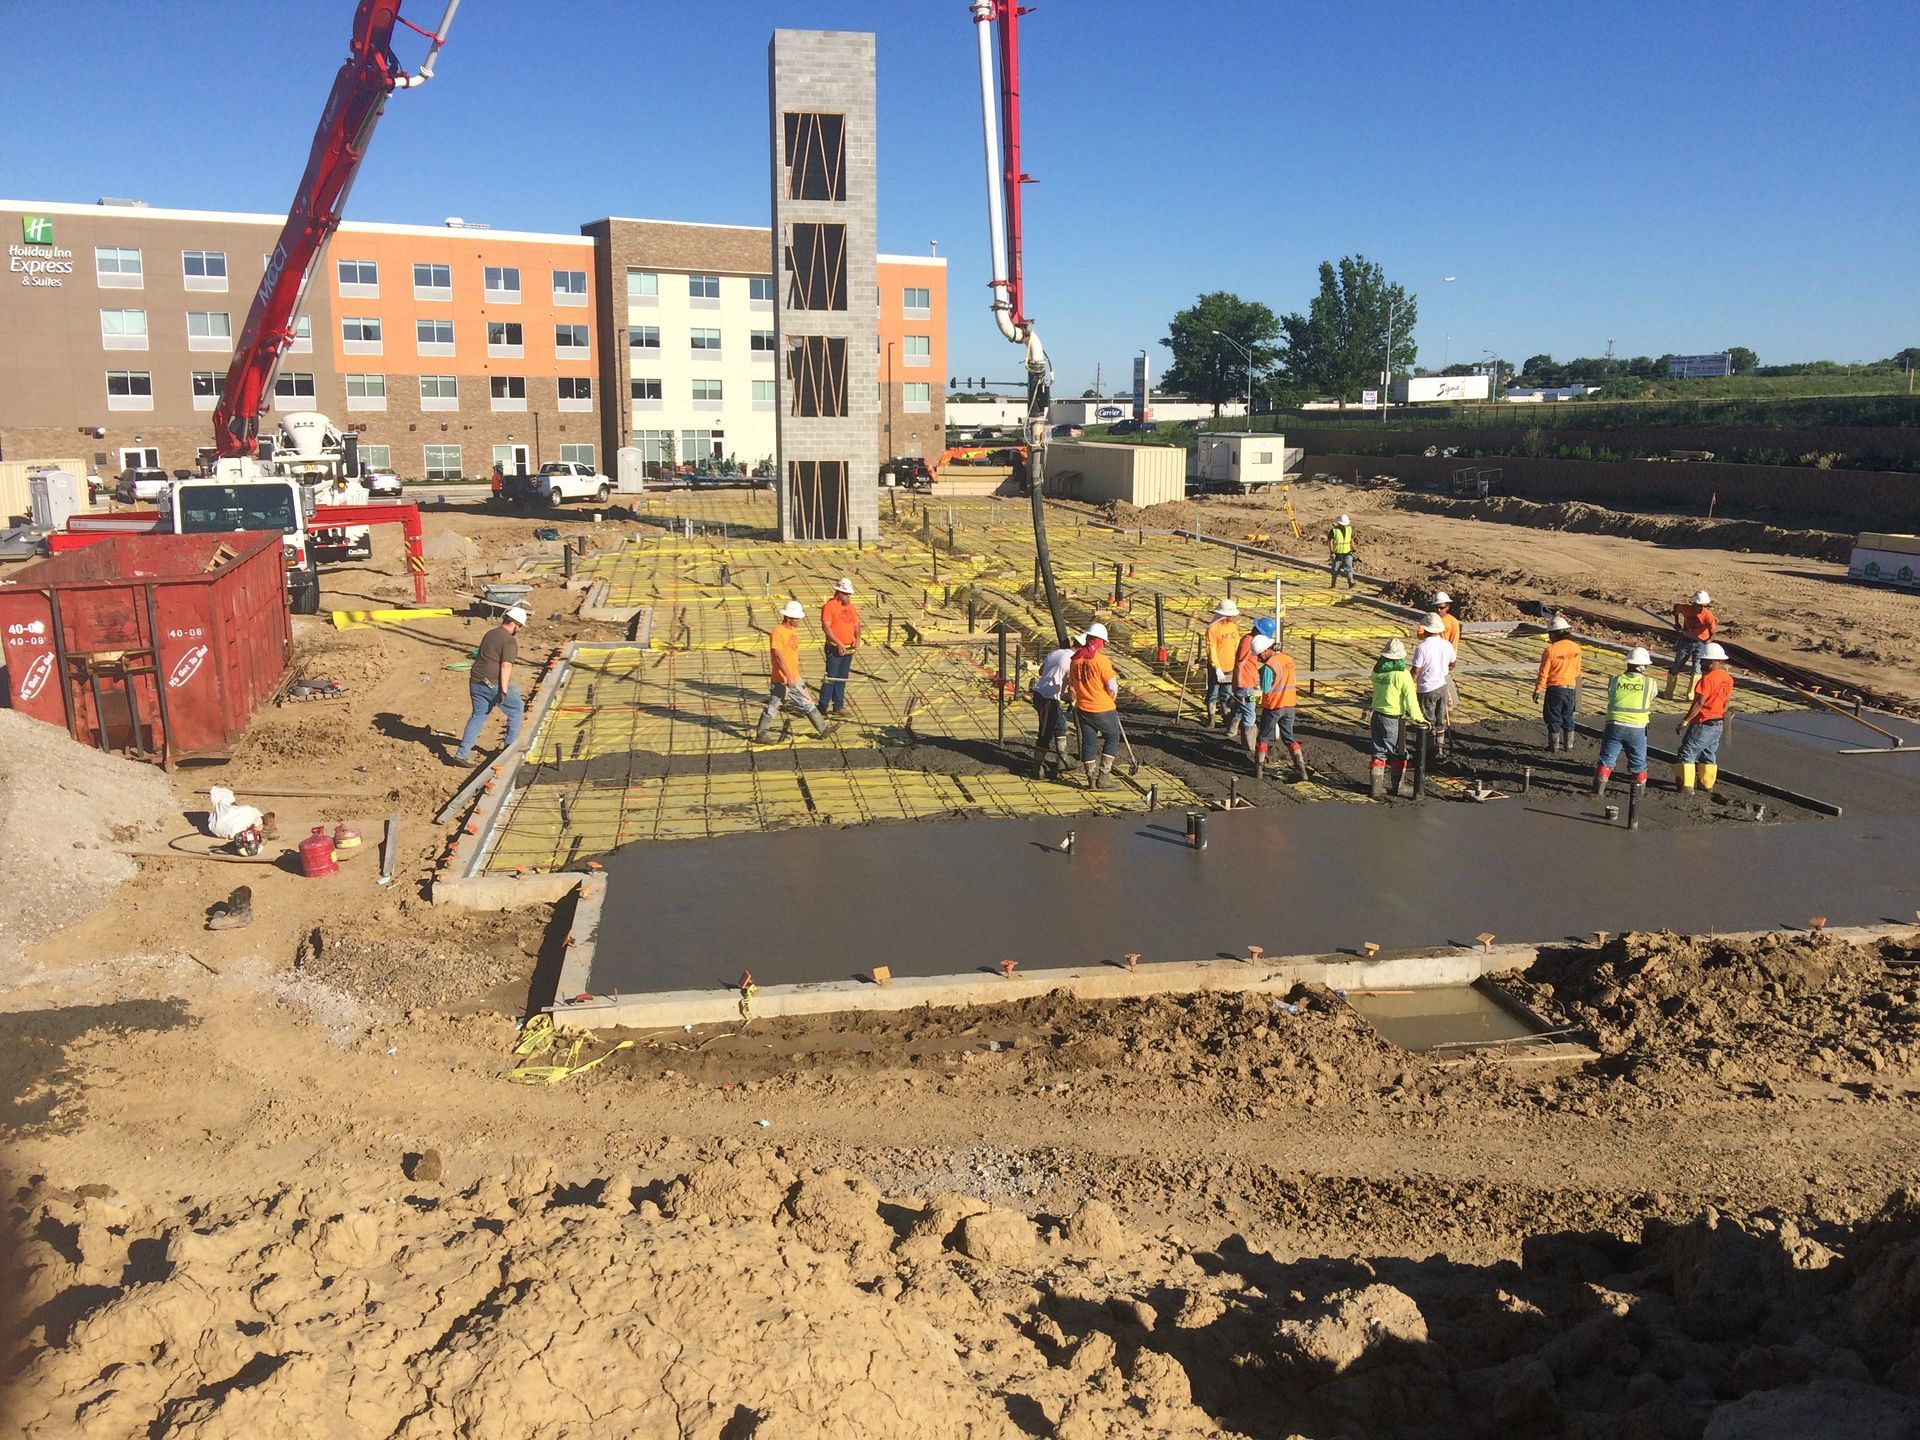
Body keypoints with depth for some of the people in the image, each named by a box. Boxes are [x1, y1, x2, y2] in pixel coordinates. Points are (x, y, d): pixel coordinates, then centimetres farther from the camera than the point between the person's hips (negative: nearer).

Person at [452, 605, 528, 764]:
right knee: (516, 710, 13)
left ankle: (462, 754, 5)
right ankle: (511, 745, 21)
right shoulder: (510, 641, -12)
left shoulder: (489, 634, 16)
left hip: (476, 681, 8)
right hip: (495, 684, -8)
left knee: (478, 716, 12)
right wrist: (504, 691, -21)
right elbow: (506, 666, -20)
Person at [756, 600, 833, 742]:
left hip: (794, 677, 9)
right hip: (781, 679, -9)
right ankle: (761, 734, 14)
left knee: (807, 702, 12)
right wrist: (788, 676, -28)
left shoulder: (793, 630, 9)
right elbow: (779, 656, -24)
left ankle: (823, 729, 17)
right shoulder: (777, 632, -19)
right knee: (773, 707, 2)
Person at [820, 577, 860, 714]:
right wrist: (839, 644, -21)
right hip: (834, 649, -7)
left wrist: (857, 639, -4)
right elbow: (826, 626, -17)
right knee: (831, 678, -6)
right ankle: (823, 707, 1)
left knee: (842, 679, 11)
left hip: (848, 650, 7)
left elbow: (856, 624, 17)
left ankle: (838, 706, 18)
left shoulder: (851, 607, 12)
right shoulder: (829, 606, -10)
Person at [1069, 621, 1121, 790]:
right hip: (1104, 709, -5)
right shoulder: (1101, 660, -18)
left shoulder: (1074, 659, 1)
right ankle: (1102, 776, 8)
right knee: (1112, 738, 13)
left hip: (1083, 708, 5)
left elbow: (1071, 684, 12)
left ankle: (1091, 779, 15)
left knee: (1088, 741, 12)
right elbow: (1112, 687, -16)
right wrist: (1112, 699, 4)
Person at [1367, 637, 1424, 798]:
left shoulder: (1377, 671, 2)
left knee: (1379, 753, 12)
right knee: (1398, 754, 11)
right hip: (1393, 719, -5)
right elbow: (1410, 697, -18)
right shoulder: (1402, 674, -16)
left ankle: (1376, 788, 11)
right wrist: (1418, 717, -15)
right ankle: (1397, 788, 20)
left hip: (1377, 715, 5)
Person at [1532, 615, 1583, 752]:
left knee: (1554, 718, 5)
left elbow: (1543, 673, -12)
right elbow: (1577, 671, 10)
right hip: (1571, 688, 5)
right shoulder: (1576, 648, 1)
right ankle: (1568, 744, 20)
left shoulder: (1550, 650, -16)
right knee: (1567, 718, 16)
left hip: (1555, 688, -5)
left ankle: (1554, 745, 9)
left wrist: (1537, 690, -3)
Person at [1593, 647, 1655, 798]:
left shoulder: (1616, 680, 1)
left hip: (1615, 726, 1)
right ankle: (1639, 791, 21)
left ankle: (1598, 790, 4)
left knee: (1606, 760, 7)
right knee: (1639, 764, 14)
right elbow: (1651, 702, 14)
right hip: (1637, 729, 0)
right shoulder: (1649, 682, -1)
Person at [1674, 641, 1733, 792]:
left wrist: (1685, 721, -18)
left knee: (1687, 753, -3)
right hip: (1718, 724, 9)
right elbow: (1727, 701, 15)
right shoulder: (1727, 677, 6)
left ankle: (1686, 785, -6)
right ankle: (1707, 784, 26)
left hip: (1703, 723, -9)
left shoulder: (1708, 678, -22)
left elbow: (1699, 703, -23)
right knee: (1709, 755, 19)